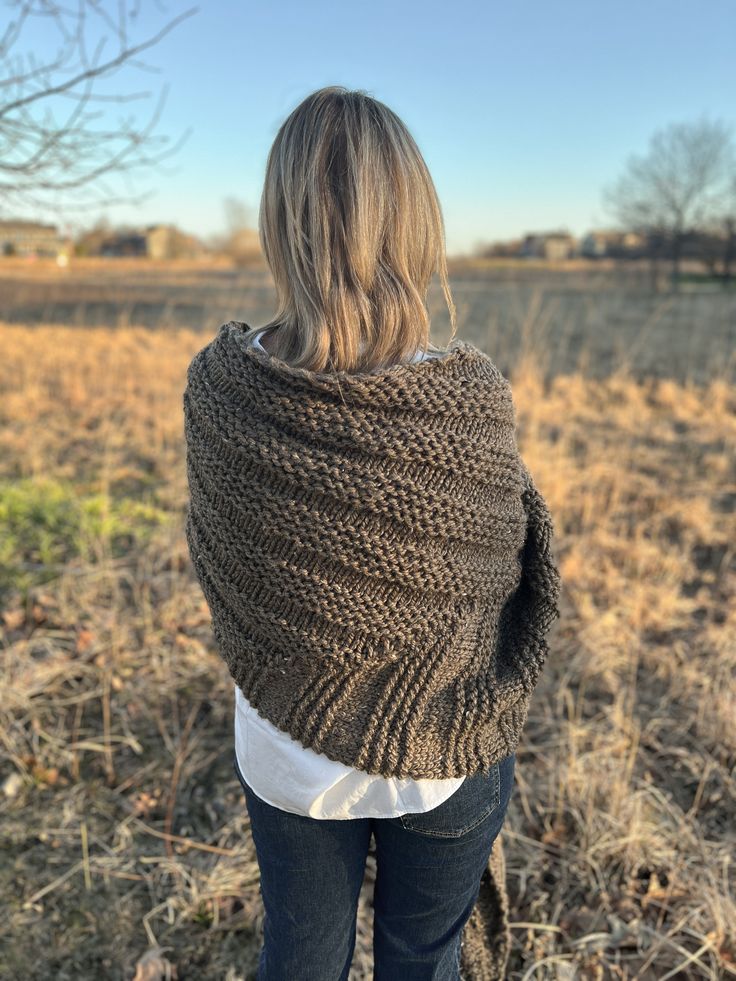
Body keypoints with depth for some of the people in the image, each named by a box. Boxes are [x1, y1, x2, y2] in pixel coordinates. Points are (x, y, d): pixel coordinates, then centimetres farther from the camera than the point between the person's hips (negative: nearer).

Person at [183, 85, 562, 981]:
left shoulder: (218, 386, -20)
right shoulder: (475, 401, -25)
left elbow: (215, 563, -5)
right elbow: (509, 573, -9)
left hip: (286, 750, 2)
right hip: (444, 758, -1)